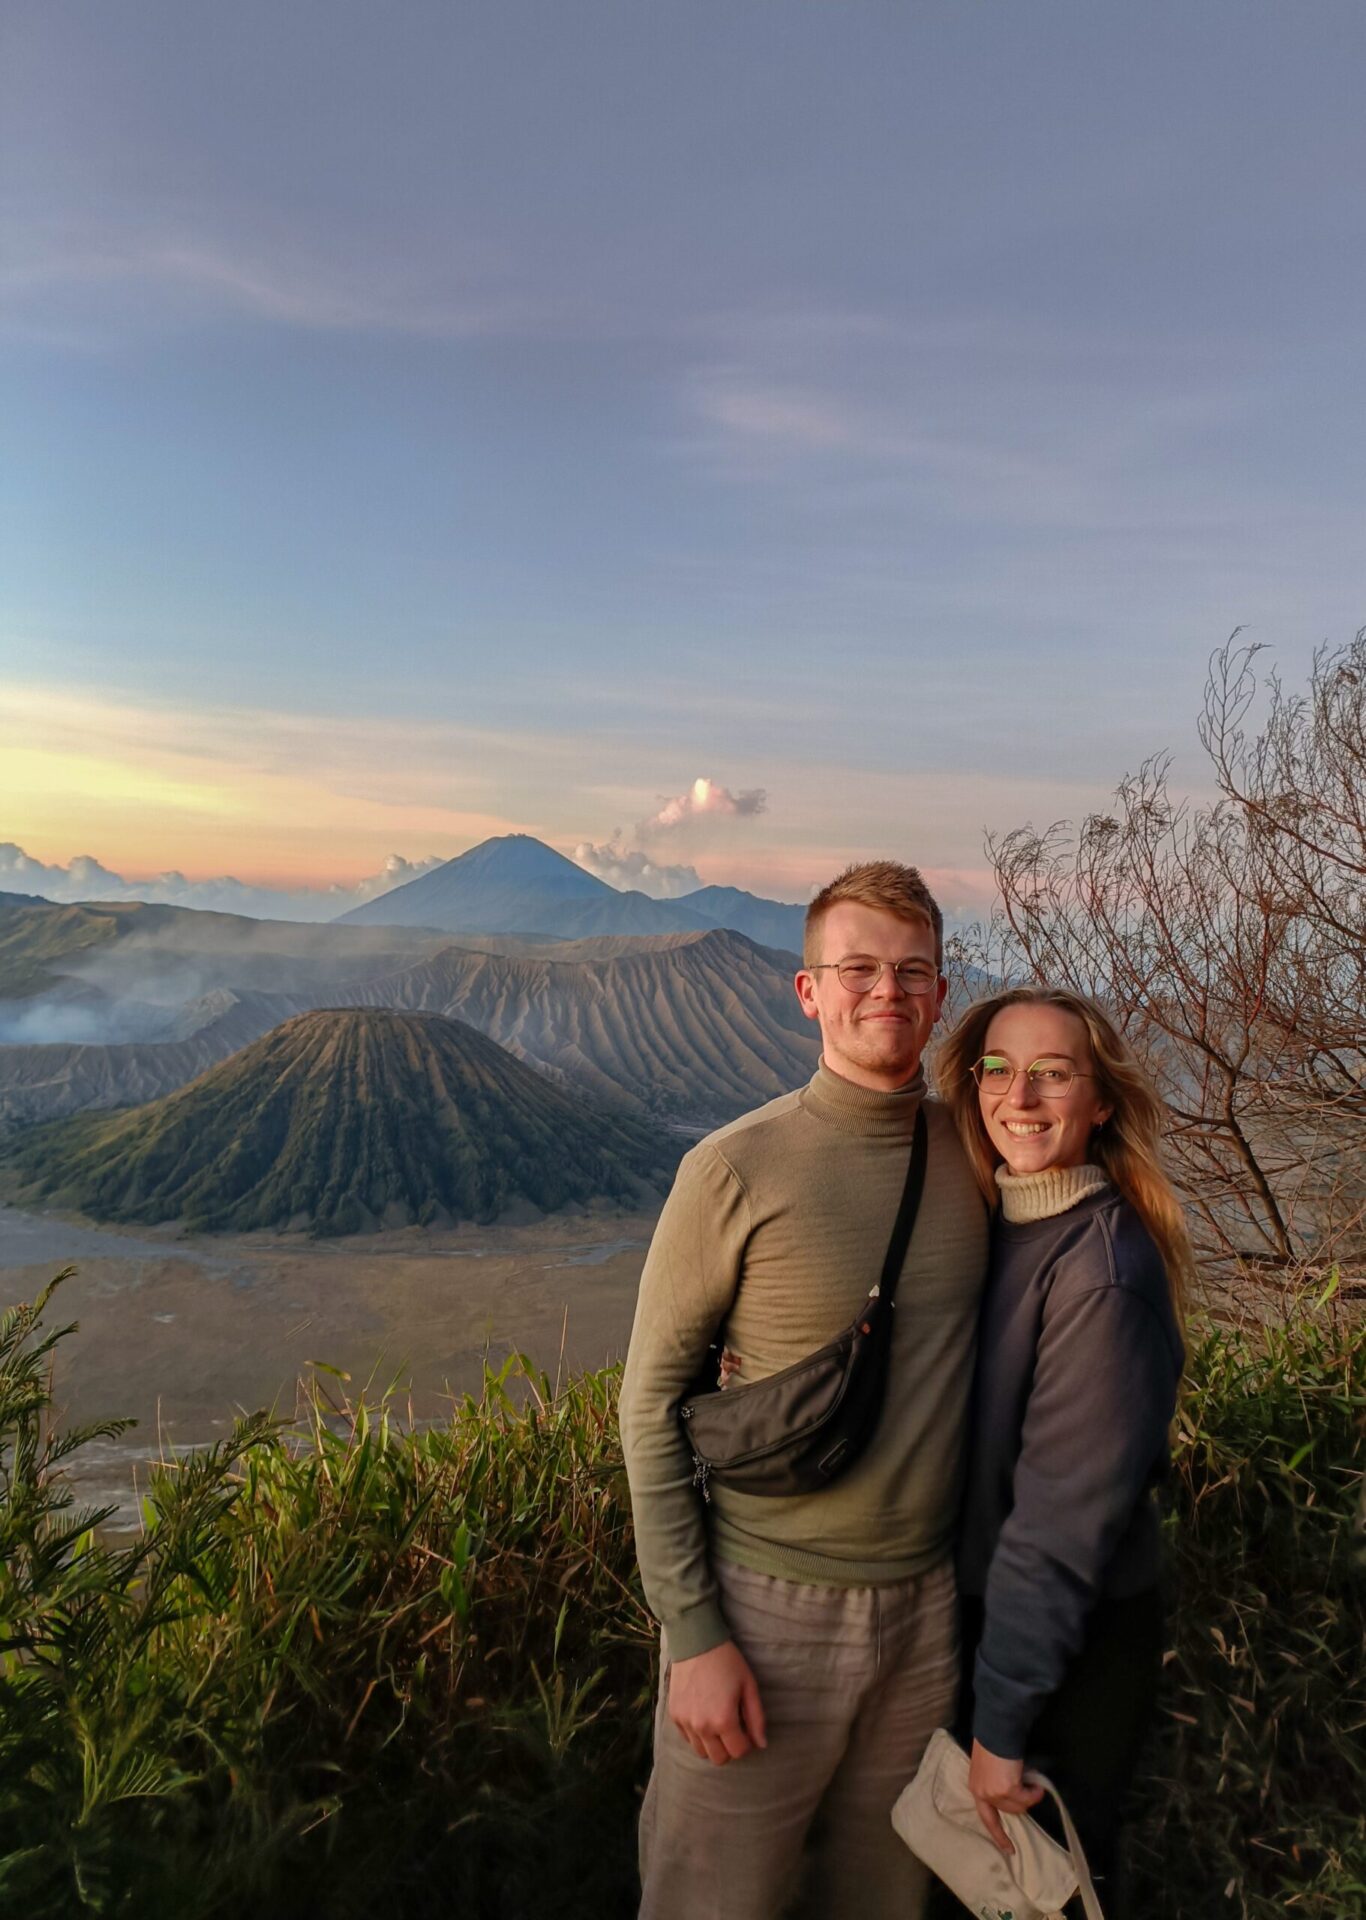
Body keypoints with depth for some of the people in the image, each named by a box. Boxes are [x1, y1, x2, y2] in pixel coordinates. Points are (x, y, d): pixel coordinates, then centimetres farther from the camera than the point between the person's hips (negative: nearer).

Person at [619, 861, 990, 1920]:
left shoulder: (975, 1152, -3)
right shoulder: (737, 1169, -17)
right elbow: (652, 1404, -10)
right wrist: (691, 1635, -12)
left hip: (928, 1602, 4)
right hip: (764, 1604, -4)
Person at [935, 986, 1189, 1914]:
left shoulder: (1100, 1271, -28)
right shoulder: (991, 1225, -4)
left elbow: (1065, 1519, -24)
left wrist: (1002, 1724, -16)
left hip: (1073, 1649, -6)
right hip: (982, 1608, 7)